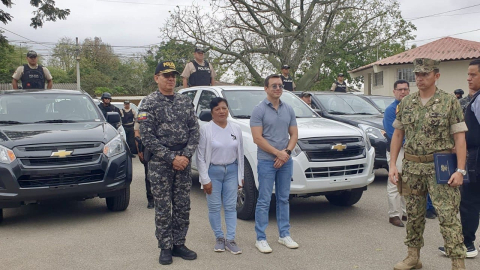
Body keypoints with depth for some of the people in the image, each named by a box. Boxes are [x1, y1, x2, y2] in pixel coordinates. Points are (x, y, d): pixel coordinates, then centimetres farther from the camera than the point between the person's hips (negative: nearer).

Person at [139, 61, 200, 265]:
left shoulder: (185, 101, 9)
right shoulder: (149, 103, -3)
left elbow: (194, 131, 5)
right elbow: (147, 137, -10)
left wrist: (186, 156, -9)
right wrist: (172, 158, -15)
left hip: (183, 162, 4)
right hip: (160, 164, -4)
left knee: (182, 206, 8)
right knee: (163, 208, 3)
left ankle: (179, 244, 22)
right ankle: (166, 248, 15)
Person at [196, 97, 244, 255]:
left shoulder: (236, 129, 3)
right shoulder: (206, 129, -8)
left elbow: (240, 154, 8)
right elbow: (201, 156, -7)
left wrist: (241, 176, 7)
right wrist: (205, 179, -10)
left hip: (231, 171, 3)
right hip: (213, 171, -2)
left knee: (231, 206, 5)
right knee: (214, 207, 4)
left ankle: (230, 240, 12)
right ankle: (219, 238, 19)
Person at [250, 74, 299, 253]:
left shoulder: (288, 110, 9)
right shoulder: (259, 110, -6)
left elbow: (294, 134, 9)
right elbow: (257, 138, -13)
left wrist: (287, 152, -8)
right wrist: (278, 153, -14)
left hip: (286, 162, 5)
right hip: (266, 161, -5)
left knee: (283, 199, 13)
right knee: (264, 201, -1)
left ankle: (284, 235, 24)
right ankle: (260, 239, 8)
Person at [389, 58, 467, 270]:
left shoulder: (449, 102, -3)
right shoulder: (406, 103, 8)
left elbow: (459, 137, -6)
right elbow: (397, 135, 11)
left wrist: (460, 170, -13)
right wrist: (392, 164, 4)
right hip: (412, 167, 4)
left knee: (448, 216, -6)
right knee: (413, 215, 13)